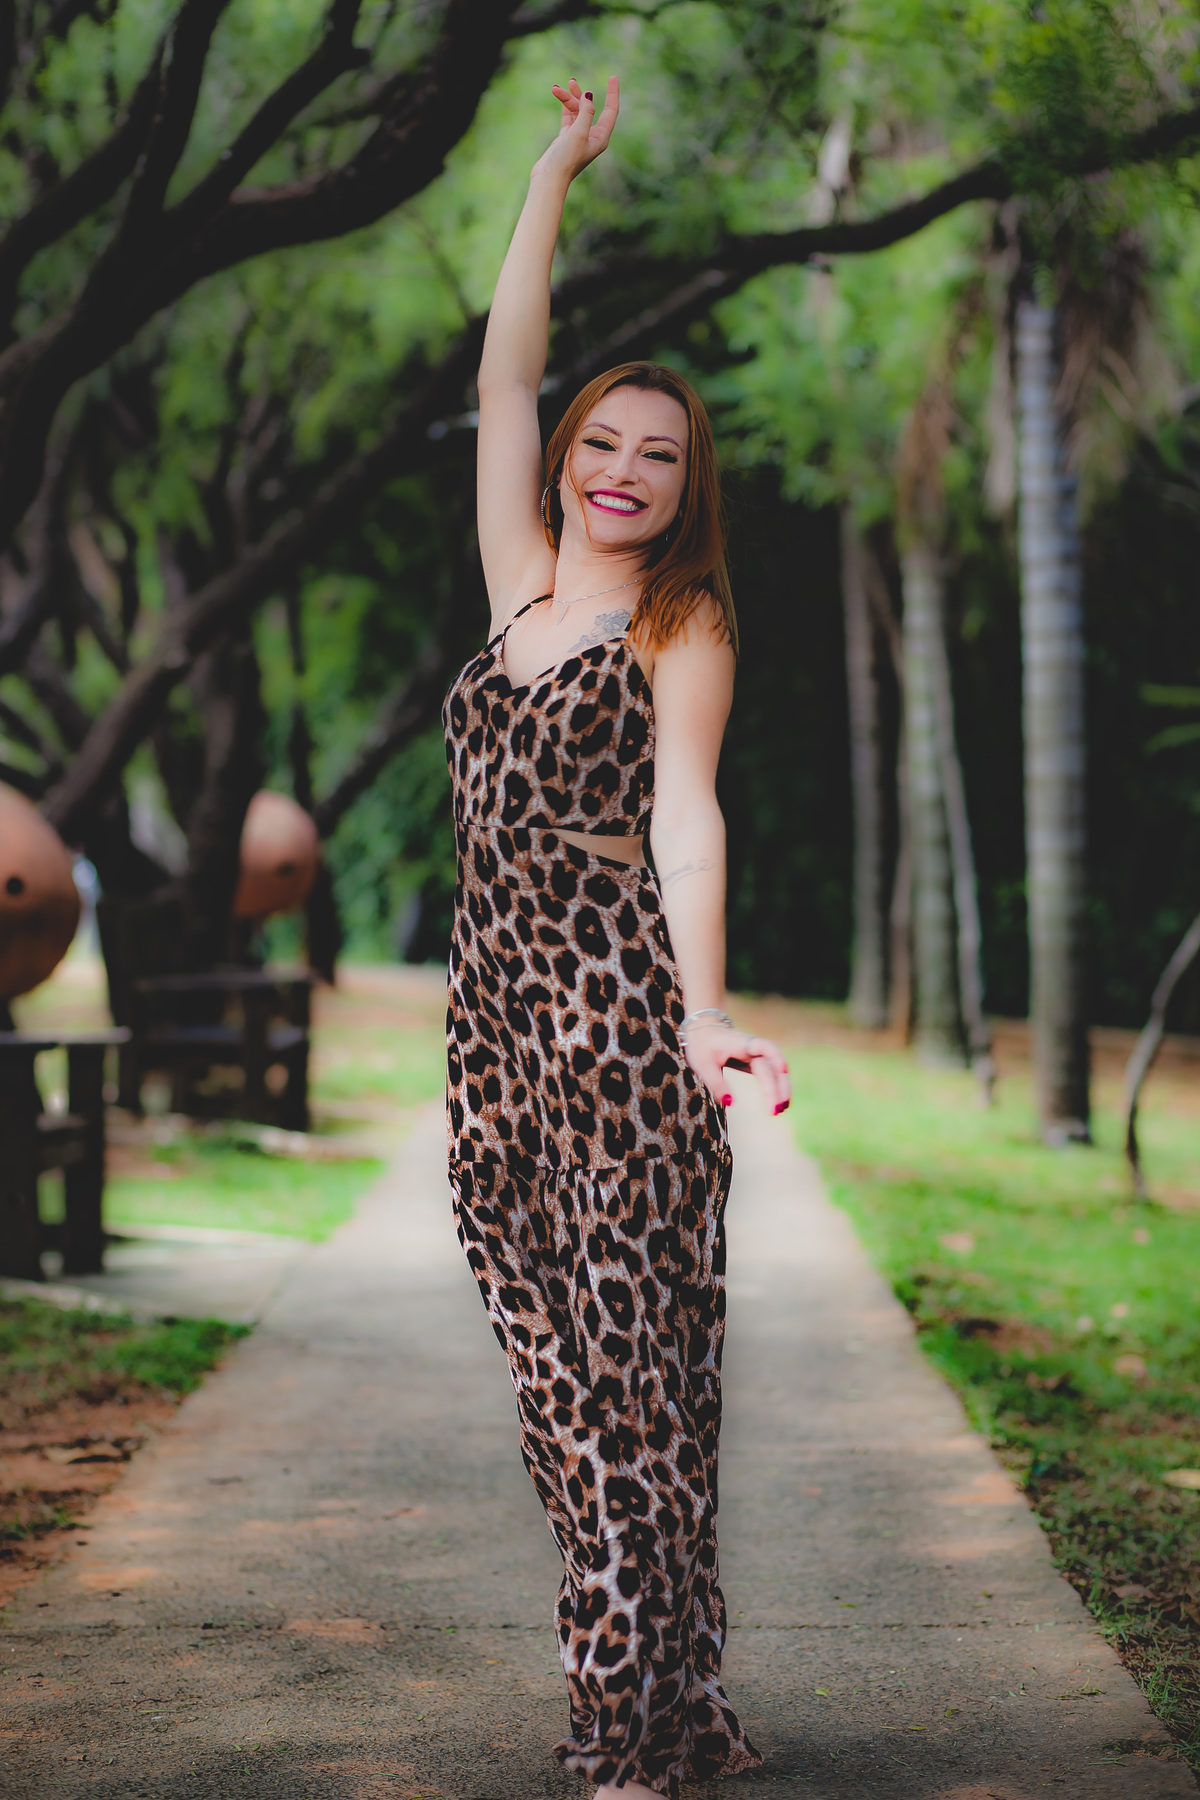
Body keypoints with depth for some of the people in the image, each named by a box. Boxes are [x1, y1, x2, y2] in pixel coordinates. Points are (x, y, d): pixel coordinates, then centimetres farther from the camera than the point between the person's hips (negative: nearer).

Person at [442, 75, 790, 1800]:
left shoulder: (685, 628, 1)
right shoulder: (522, 583, 16)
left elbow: (686, 817, -12)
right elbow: (504, 373, 17)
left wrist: (701, 1011, -26)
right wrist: (556, 171, 20)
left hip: (615, 1004, -6)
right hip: (499, 1005, 6)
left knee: (630, 1365, -7)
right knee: (560, 1366, 5)